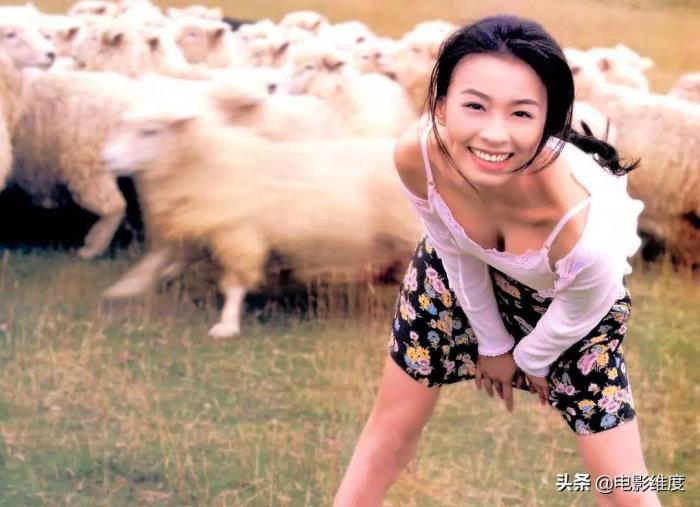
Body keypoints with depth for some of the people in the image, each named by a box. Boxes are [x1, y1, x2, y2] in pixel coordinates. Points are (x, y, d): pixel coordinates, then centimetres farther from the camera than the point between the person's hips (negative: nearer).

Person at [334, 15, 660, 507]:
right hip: (462, 272, 3)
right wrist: (492, 342, 2)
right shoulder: (417, 157, -36)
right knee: (393, 427, 16)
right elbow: (455, 252, -12)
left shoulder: (583, 223, -46)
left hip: (574, 305, -2)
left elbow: (576, 315, -20)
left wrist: (530, 357, 0)